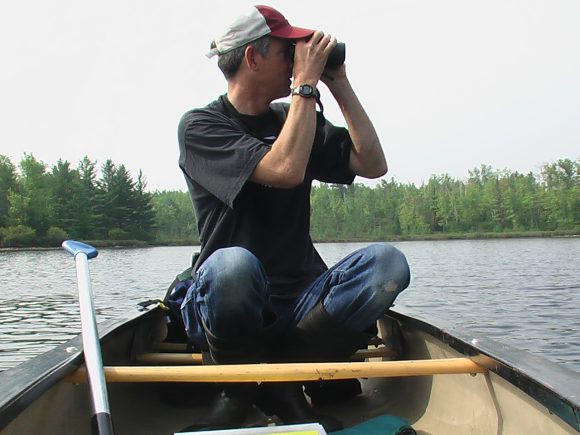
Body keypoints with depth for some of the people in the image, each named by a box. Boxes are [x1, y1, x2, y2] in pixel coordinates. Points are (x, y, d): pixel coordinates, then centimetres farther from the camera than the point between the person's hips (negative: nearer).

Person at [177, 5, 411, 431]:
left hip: (302, 300, 5)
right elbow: (285, 170, -20)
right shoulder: (200, 125, -3)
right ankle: (240, 386, -9)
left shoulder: (298, 121, 15)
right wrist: (307, 84, -10)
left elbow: (373, 164, 5)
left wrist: (339, 84, 4)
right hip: (227, 302, -4)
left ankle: (277, 380, -15)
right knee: (233, 264, -39)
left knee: (387, 262, -22)